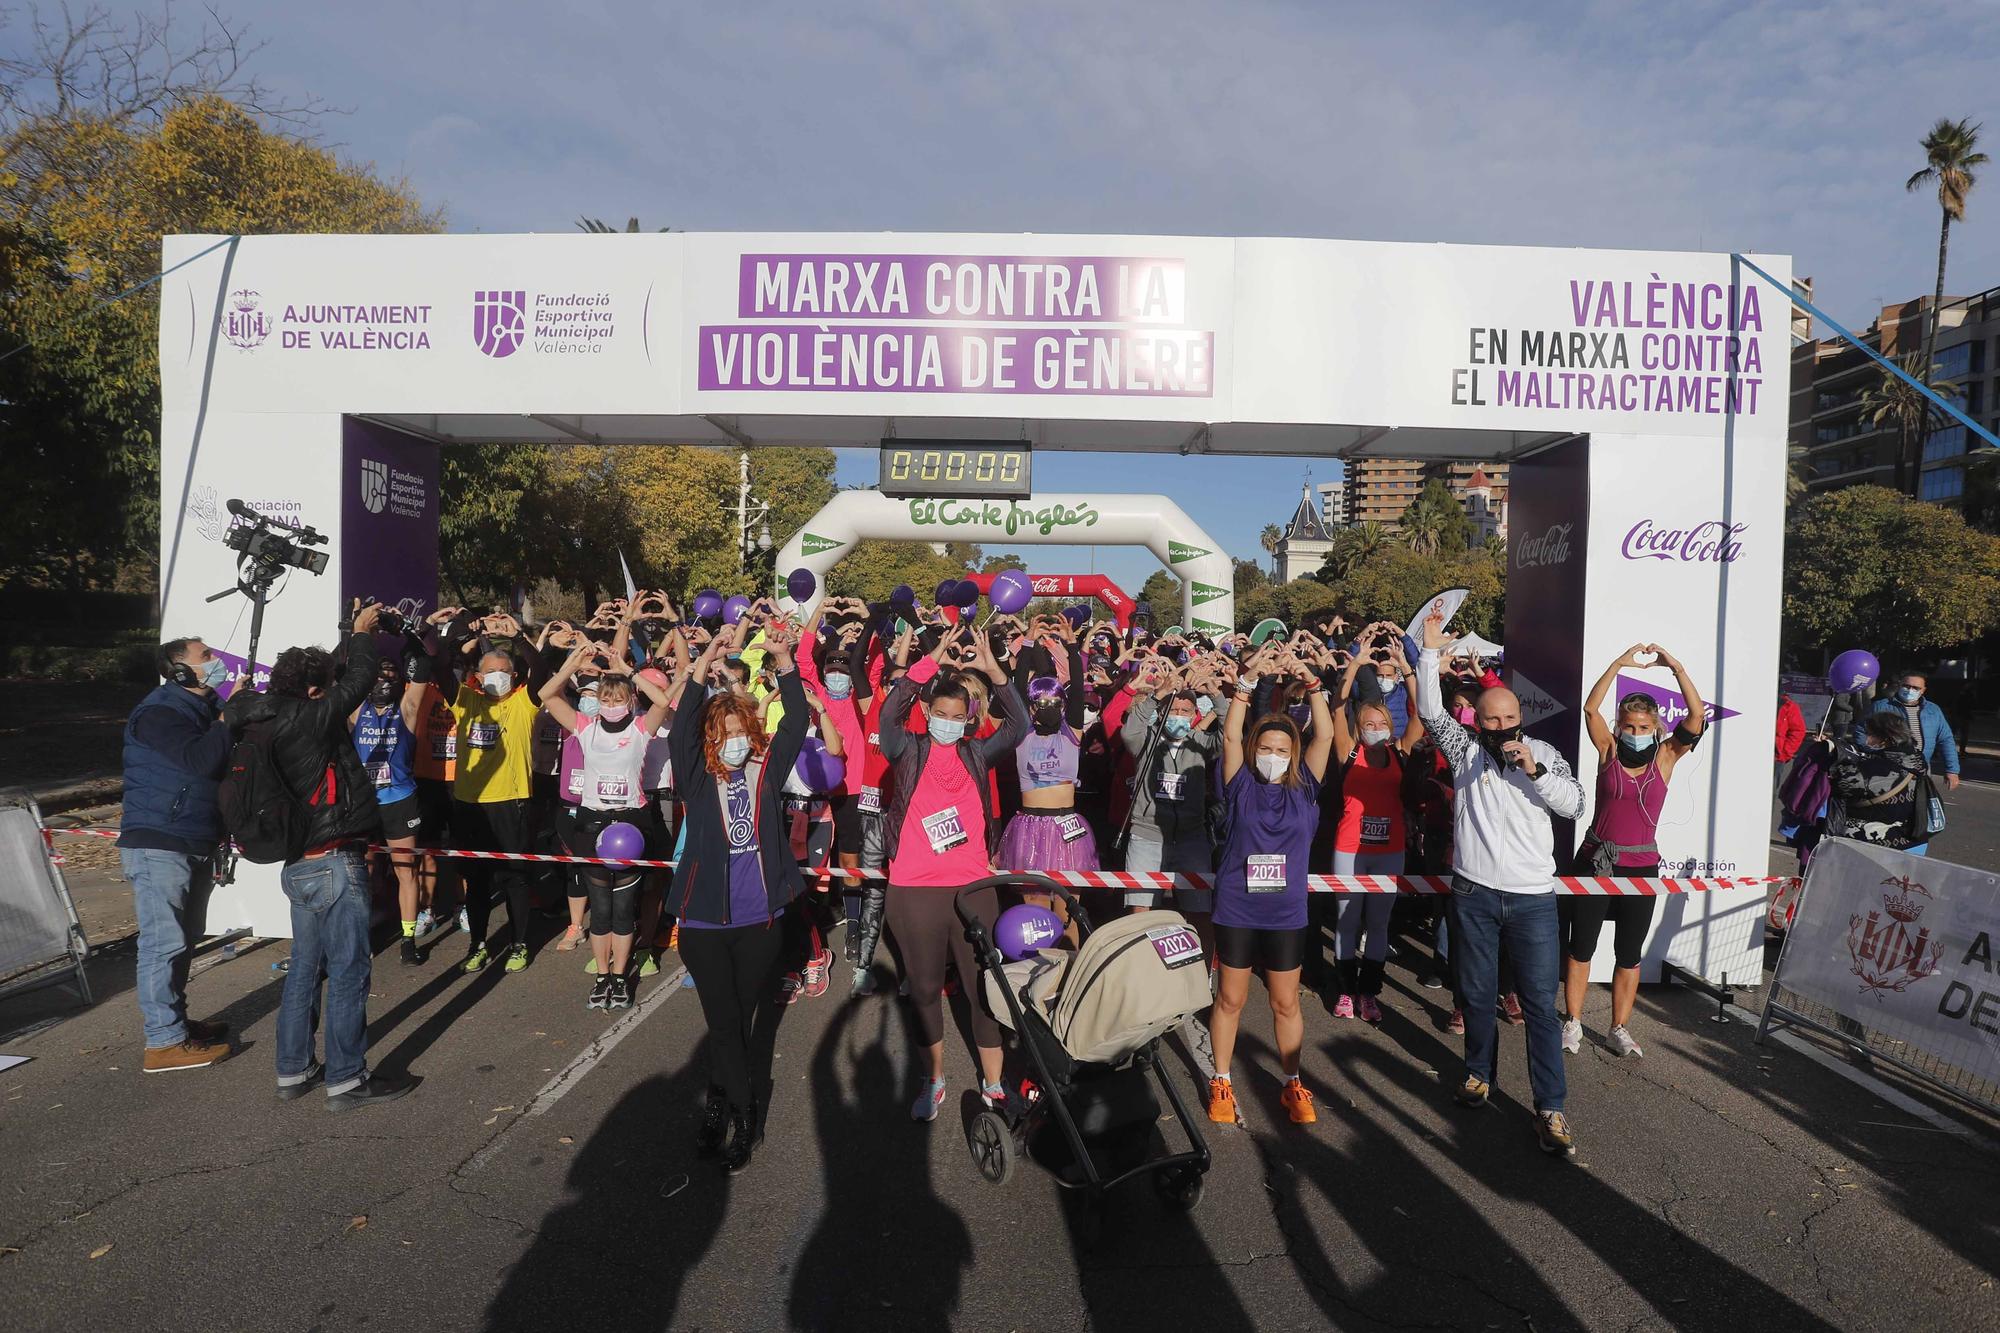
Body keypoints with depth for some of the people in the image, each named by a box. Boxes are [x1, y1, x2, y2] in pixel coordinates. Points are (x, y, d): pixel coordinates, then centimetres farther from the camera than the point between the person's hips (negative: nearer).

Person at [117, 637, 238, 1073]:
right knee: (164, 942, -6)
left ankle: (176, 1019, 30)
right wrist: (230, 717, -18)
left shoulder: (203, 709, 15)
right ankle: (164, 1042, -2)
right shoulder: (159, 713, -14)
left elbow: (228, 760, 14)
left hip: (196, 847, 9)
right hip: (158, 847, -9)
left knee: (184, 939, 17)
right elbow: (200, 760, -28)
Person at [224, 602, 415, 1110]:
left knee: (305, 967, 17)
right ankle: (347, 1080, 5)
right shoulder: (309, 718, -17)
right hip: (335, 863, -9)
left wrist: (353, 633, 22)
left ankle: (294, 1069, 27)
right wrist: (362, 632, 6)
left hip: (300, 866, 9)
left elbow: (341, 678, 19)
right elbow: (359, 679, -10)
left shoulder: (267, 724, 8)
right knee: (349, 971, -1)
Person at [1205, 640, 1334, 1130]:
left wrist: (1310, 680, -15)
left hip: (1286, 914, 1)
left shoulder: (1304, 788, 0)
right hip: (1236, 911, -1)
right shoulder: (1242, 786, -3)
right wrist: (1249, 679, -21)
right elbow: (1231, 734, -14)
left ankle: (1293, 1084, 29)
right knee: (1230, 999, 11)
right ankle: (1221, 1082, 25)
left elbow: (1325, 734, -7)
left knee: (1286, 1003, 13)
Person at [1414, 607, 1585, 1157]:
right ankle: (1479, 1073, 33)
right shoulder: (1464, 748, 4)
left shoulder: (1544, 752, 4)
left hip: (1532, 897, -1)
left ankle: (1550, 1107, 8)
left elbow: (1575, 804, -5)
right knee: (1477, 993, 13)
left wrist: (1535, 770, -20)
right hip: (1474, 893, 1)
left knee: (1541, 1003, 0)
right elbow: (1430, 712, -4)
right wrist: (1430, 649, -8)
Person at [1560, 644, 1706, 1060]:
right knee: (1580, 946, 6)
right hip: (1595, 861, -1)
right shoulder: (1609, 751, -2)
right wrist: (1620, 664, -20)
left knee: (1629, 954, 10)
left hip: (1640, 867, 1)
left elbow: (1697, 719, -13)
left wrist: (1677, 668, -19)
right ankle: (1572, 1023, 18)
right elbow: (1591, 708, -14)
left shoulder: (1665, 757, -1)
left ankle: (1620, 1029, 23)